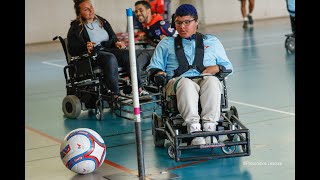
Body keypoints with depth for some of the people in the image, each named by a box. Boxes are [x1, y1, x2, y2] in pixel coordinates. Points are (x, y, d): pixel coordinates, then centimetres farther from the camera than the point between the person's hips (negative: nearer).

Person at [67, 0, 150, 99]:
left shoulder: (102, 21, 20)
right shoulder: (76, 28, 2)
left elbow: (112, 37, 28)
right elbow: (72, 50, -5)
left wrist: (116, 42, 4)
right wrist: (86, 47, -23)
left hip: (108, 49, 6)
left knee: (129, 54, -22)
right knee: (110, 58, -37)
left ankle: (139, 88, -24)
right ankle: (115, 94, -38)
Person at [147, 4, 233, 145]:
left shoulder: (212, 42, 29)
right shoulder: (166, 44, 29)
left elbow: (227, 66, 24)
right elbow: (153, 68, 24)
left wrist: (216, 68, 1)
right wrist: (159, 73, -1)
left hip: (206, 80, 1)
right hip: (177, 81, -1)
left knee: (212, 81, -38)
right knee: (185, 83, -39)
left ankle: (209, 127, -50)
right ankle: (194, 129, -53)